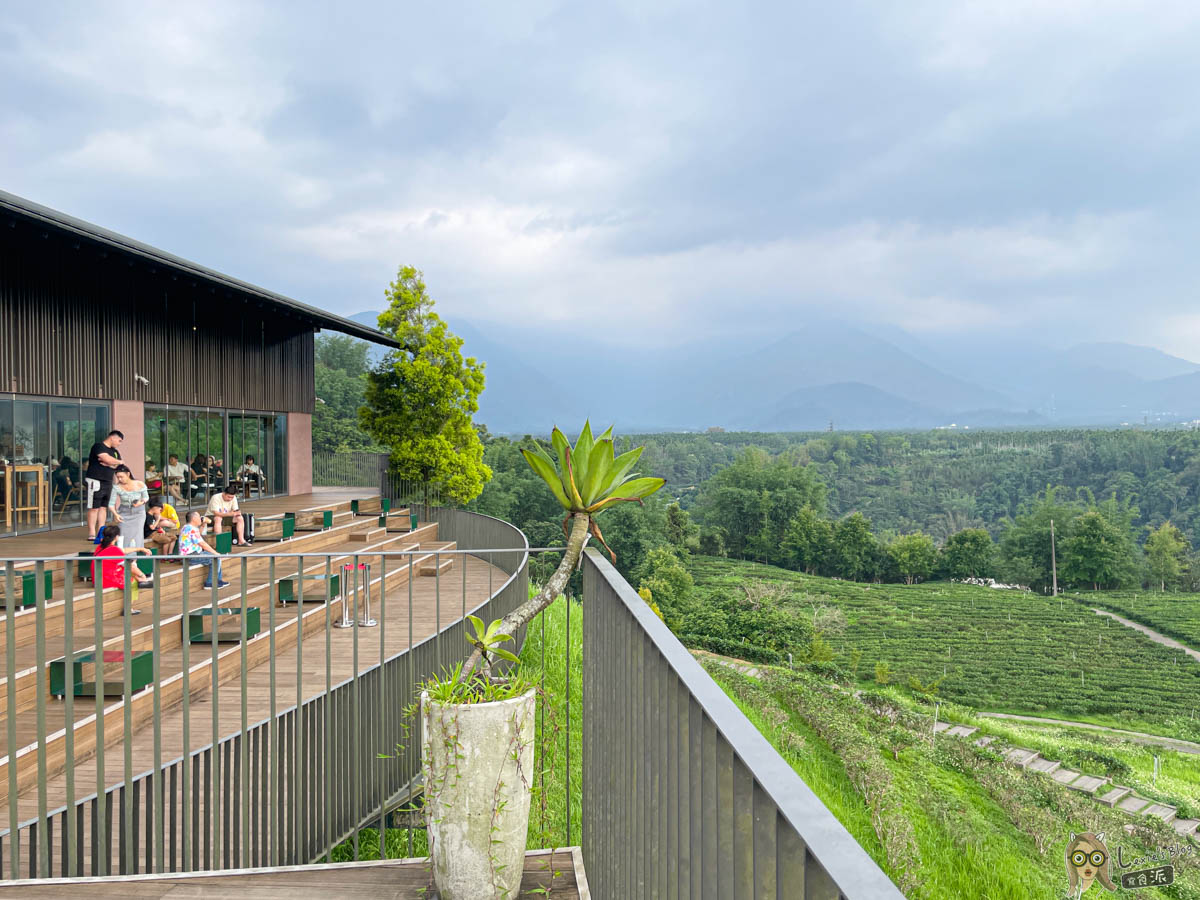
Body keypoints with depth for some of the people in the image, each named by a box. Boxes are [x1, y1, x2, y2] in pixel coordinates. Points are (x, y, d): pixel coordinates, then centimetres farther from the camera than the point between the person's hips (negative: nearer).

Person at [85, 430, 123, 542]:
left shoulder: (114, 451, 17)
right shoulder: (98, 446, -7)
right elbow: (107, 459, -21)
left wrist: (109, 464, -12)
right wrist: (118, 462, -2)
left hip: (108, 482, 8)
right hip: (96, 481, -8)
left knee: (103, 507, 8)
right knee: (94, 508, -5)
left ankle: (100, 533, 11)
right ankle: (91, 534, -3)